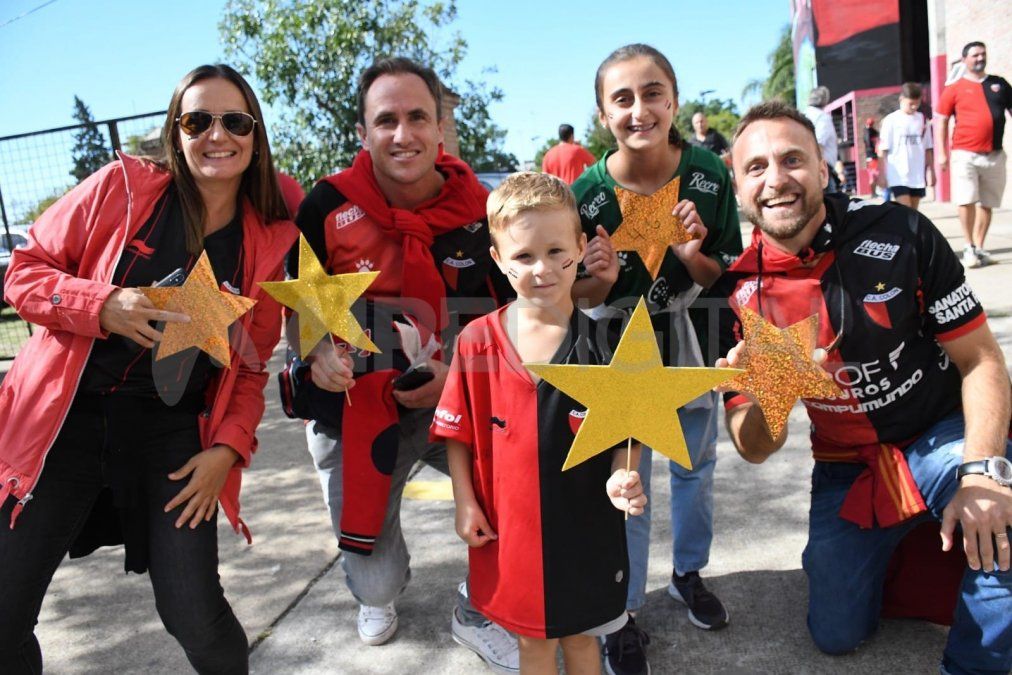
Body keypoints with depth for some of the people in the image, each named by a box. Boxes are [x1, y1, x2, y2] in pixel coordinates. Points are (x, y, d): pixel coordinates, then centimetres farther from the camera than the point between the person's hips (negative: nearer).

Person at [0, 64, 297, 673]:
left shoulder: (270, 241, 1)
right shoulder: (123, 186, -3)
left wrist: (229, 447, -5)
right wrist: (106, 306, -19)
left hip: (172, 432, 0)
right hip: (64, 418, 0)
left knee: (195, 617, -5)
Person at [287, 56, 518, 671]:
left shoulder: (480, 209, -8)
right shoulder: (329, 206, -10)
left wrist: (455, 372, -15)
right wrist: (318, 352, -18)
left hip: (461, 400, 1)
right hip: (358, 409, 0)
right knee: (375, 582, 6)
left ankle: (479, 614, 19)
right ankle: (381, 589, 49)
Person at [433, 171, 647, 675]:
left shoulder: (603, 341, -10)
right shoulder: (478, 340, -8)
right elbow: (458, 432, -1)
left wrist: (620, 479, -22)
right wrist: (465, 502, -5)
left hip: (586, 522, 0)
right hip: (509, 523, 1)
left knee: (581, 633, 21)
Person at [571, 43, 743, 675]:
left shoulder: (709, 174, -14)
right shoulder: (587, 194, -19)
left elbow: (725, 277, -7)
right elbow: (579, 296, -9)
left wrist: (692, 256, -27)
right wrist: (600, 281, -31)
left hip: (692, 341, 3)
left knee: (696, 467, 20)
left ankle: (688, 574, 46)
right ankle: (626, 614, 26)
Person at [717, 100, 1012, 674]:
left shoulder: (899, 233, -16)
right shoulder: (740, 294, -13)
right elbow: (756, 450, -9)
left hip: (942, 434, -2)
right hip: (848, 465, 2)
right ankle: (889, 544, 37)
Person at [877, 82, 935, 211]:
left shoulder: (922, 119, 9)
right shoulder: (891, 120, -3)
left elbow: (928, 149, 12)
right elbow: (883, 150, -4)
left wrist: (931, 171, 8)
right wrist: (882, 174, -8)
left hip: (918, 176, 4)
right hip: (898, 176, -4)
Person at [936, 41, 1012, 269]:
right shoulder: (954, 89, 3)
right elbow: (941, 122, 2)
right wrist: (942, 154, -5)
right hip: (965, 154, -3)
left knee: (986, 204, 6)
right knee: (966, 202, -9)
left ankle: (979, 248, 14)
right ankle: (969, 248, 1)